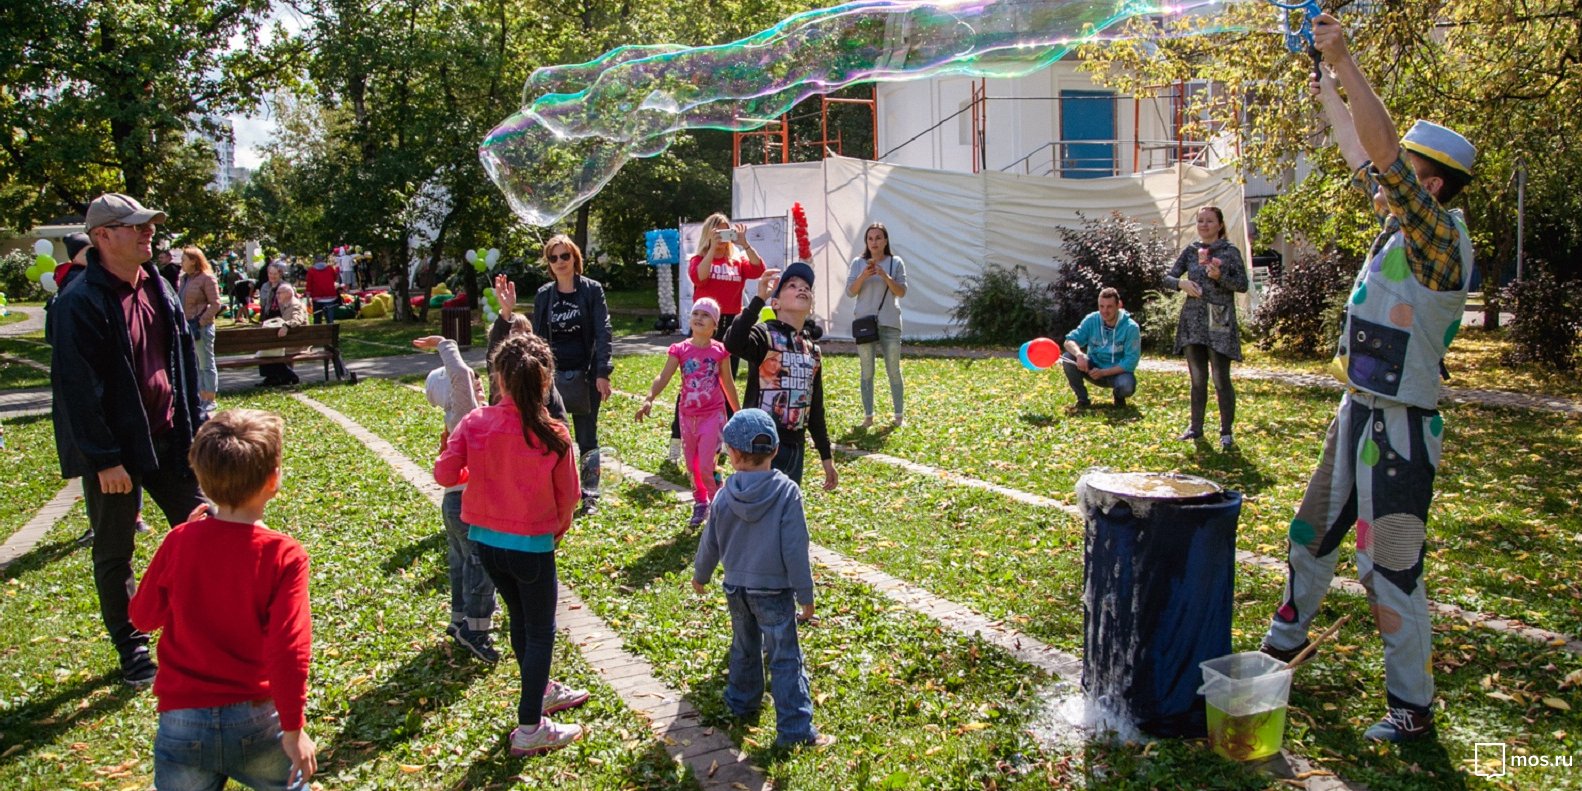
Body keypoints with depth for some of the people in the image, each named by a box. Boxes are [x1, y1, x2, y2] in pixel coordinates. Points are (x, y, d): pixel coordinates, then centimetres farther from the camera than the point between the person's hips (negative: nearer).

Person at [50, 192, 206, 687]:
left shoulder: (158, 288, 5)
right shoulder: (80, 303, -17)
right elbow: (77, 387, -18)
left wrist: (194, 424, 10)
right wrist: (103, 459, -18)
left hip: (167, 439, 7)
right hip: (116, 451, -6)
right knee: (114, 554, 9)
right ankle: (131, 650, 23)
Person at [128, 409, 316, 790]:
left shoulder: (178, 543, -8)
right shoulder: (284, 556, -16)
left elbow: (143, 616, 8)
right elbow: (289, 650, -19)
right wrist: (294, 728, -8)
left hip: (182, 721, 1)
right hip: (256, 720, -1)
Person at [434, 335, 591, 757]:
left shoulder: (474, 423, -12)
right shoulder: (552, 435, -19)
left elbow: (444, 474, -7)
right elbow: (568, 497, -9)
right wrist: (558, 530, 11)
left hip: (485, 542, 5)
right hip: (532, 545, -4)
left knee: (520, 617, 24)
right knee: (540, 632, 11)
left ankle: (542, 691, 45)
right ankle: (530, 730, 17)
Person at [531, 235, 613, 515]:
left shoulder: (592, 290, -3)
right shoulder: (544, 295, 5)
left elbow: (603, 332, -7)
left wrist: (602, 373, -14)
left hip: (584, 374, -2)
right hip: (552, 375, 3)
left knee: (587, 439, 6)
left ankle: (590, 496, 15)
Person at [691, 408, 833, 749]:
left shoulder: (725, 496, -6)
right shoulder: (786, 492, -17)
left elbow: (710, 544, 6)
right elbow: (795, 550, -16)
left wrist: (700, 576, 25)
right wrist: (805, 596, -8)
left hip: (736, 587, 4)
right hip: (774, 590, -4)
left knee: (745, 647, 25)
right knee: (785, 658, 3)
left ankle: (742, 702, 41)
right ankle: (795, 729, 3)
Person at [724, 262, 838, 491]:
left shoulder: (813, 350, 13)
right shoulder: (764, 334, -8)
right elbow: (732, 344, -32)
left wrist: (826, 456, 19)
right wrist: (759, 298, -34)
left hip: (795, 448, 7)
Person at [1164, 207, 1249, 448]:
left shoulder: (1230, 252, -1)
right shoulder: (1190, 251, 10)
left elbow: (1243, 285, -4)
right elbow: (1168, 278, 10)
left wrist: (1220, 277, -21)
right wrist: (1182, 283, -11)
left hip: (1219, 322, -4)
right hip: (1193, 320, 4)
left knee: (1221, 380, -4)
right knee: (1197, 379, 11)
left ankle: (1226, 431, 7)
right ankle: (1196, 426, 21)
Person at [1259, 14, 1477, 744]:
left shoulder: (1440, 238, -17)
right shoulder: (1399, 226, 6)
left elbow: (1382, 150, -29)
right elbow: (1360, 156, 20)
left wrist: (1345, 61, -27)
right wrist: (1326, 89, 26)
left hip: (1400, 428, -9)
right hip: (1357, 413, 9)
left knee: (1390, 571, -3)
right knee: (1311, 534, 20)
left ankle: (1413, 707, 10)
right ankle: (1287, 637, 39)